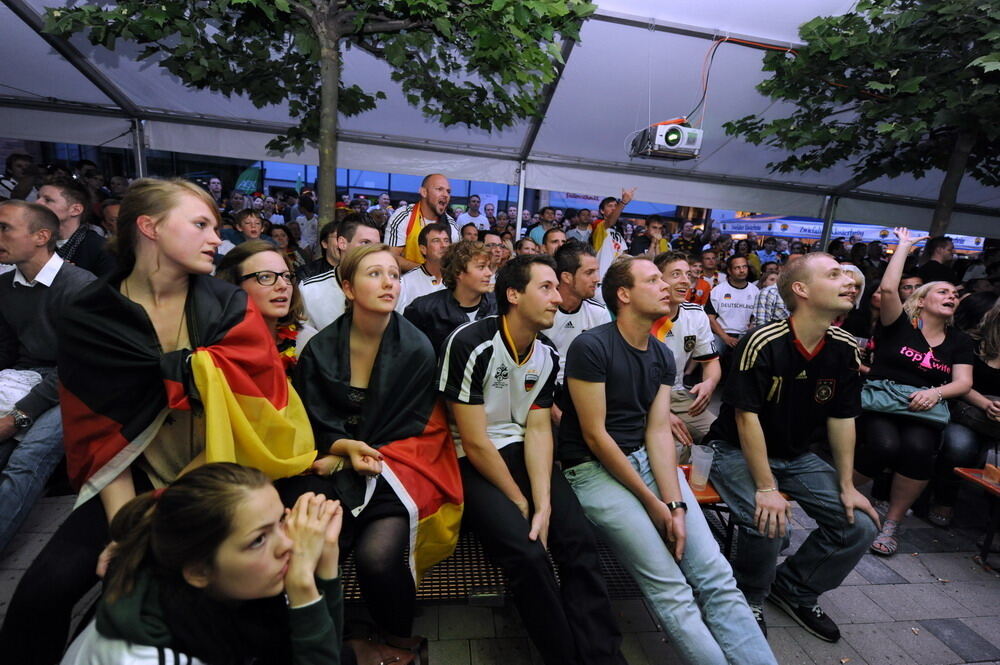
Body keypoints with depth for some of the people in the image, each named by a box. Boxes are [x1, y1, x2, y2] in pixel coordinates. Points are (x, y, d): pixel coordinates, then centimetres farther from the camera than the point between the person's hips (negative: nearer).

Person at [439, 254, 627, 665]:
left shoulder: (548, 356, 2)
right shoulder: (471, 345, -18)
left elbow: (538, 430, -1)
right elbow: (475, 442, -17)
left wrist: (543, 503, -14)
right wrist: (521, 503, -10)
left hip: (522, 453, 5)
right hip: (473, 464, -5)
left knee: (579, 539, -14)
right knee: (526, 550, -23)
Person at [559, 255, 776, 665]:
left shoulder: (663, 357, 8)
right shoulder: (591, 347, -15)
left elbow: (658, 432, 2)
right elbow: (594, 436, -15)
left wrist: (676, 505, -10)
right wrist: (653, 503, -11)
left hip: (648, 459, 7)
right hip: (595, 469, -6)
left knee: (717, 576, -3)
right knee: (670, 588, -12)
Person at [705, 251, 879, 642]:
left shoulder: (845, 350, -2)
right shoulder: (763, 344, -23)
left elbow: (842, 420, 4)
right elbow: (747, 418, -23)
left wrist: (847, 486, 1)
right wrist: (766, 488, -24)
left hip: (795, 456, 7)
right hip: (736, 450, -7)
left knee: (860, 524, -4)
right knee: (768, 522, -28)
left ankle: (794, 590, 21)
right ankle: (749, 601, 5)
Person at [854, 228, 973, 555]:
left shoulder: (959, 341, 16)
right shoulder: (899, 325, 4)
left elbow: (963, 382, 7)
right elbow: (888, 289, -12)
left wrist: (936, 392, -16)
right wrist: (904, 245, -1)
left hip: (923, 411, 3)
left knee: (918, 447, -30)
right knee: (885, 445, -32)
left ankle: (892, 524, -12)